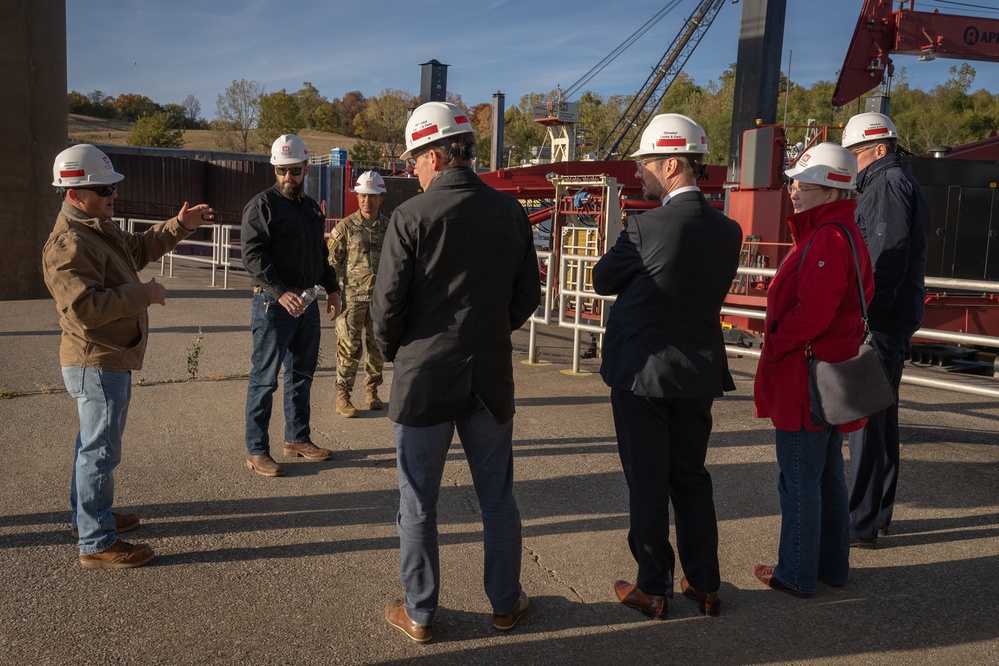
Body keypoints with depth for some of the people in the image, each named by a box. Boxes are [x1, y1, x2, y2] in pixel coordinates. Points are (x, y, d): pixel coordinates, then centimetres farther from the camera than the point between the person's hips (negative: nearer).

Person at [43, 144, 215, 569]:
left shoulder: (99, 227, 10)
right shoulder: (68, 245, -23)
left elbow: (138, 249, 25)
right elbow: (85, 307, -31)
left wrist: (179, 226, 14)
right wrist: (144, 294, -24)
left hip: (110, 359, 11)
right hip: (96, 363, -11)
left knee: (95, 442, 23)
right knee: (100, 450, -3)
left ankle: (87, 516, 40)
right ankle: (96, 544, 7)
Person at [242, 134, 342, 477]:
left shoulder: (312, 208, 16)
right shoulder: (262, 205, -8)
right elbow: (253, 255, -17)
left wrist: (332, 288, 15)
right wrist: (281, 293, -26)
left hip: (307, 303, 8)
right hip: (273, 304, -8)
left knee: (302, 375, 15)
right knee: (265, 378, -2)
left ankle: (298, 438, 28)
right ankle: (256, 450, 6)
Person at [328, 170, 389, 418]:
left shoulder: (389, 227, 6)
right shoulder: (346, 226, -3)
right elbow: (332, 261, -2)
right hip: (353, 297, -3)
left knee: (377, 347, 10)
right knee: (349, 347, -4)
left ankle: (371, 391, 25)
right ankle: (342, 396, 5)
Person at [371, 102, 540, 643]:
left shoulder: (412, 216, -13)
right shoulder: (510, 212, -1)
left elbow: (387, 304, -10)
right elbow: (528, 294, 6)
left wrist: (392, 352, 9)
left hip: (424, 376, -3)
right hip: (491, 375, 4)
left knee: (418, 503, 11)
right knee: (497, 496, 17)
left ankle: (418, 613, 24)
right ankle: (505, 602, 31)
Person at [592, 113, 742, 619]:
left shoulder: (647, 227, -19)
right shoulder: (728, 230, 0)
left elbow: (602, 280, -6)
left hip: (642, 372, -6)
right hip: (699, 372, 6)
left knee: (648, 483, 7)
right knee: (692, 477, 18)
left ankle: (653, 589, 20)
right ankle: (705, 585, 28)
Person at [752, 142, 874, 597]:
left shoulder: (828, 239, -20)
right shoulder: (846, 233, 12)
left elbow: (811, 312, -26)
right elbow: (861, 295, 19)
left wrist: (773, 346, -12)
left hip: (805, 376, -11)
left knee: (799, 479, 2)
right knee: (827, 474, 19)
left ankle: (797, 574, 15)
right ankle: (832, 565, 32)